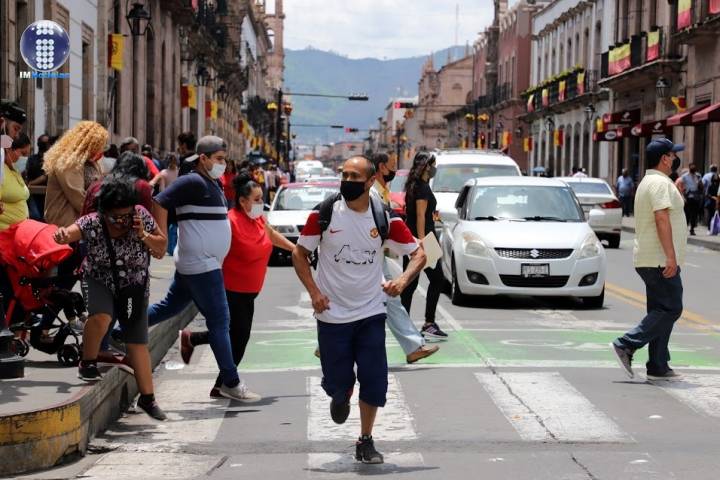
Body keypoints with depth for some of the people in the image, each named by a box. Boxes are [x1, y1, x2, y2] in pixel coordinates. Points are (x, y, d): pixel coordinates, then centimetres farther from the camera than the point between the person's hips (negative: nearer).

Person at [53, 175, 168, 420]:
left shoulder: (141, 216, -17)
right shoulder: (92, 223, -23)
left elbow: (162, 247, -7)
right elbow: (71, 232, -43)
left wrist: (143, 235, -26)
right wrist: (62, 235, -67)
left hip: (134, 285, 2)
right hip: (100, 281, -2)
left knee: (137, 342, 4)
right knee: (100, 317, -32)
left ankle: (147, 397, 14)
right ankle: (87, 364, -6)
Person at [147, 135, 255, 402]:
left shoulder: (212, 185, 14)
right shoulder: (193, 182, -15)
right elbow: (159, 204, -20)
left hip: (206, 263, 10)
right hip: (201, 266, -10)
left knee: (170, 307, 19)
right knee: (219, 320, -6)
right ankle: (231, 383, -1)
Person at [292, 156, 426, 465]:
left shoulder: (385, 218, -6)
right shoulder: (324, 214, -8)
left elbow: (419, 255, 2)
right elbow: (300, 254, 2)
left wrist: (403, 280, -17)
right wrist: (314, 292, -10)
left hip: (371, 313, 1)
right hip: (332, 314, 0)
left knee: (374, 380, -4)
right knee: (337, 381, 5)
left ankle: (365, 441, 14)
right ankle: (340, 397, 43)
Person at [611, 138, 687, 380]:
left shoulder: (646, 182, 20)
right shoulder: (660, 183, -13)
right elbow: (662, 219, -22)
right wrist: (671, 256, -26)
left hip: (647, 259, 11)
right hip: (660, 259, -11)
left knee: (660, 310, 10)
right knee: (670, 309, -10)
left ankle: (658, 367, 10)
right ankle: (626, 345, -15)